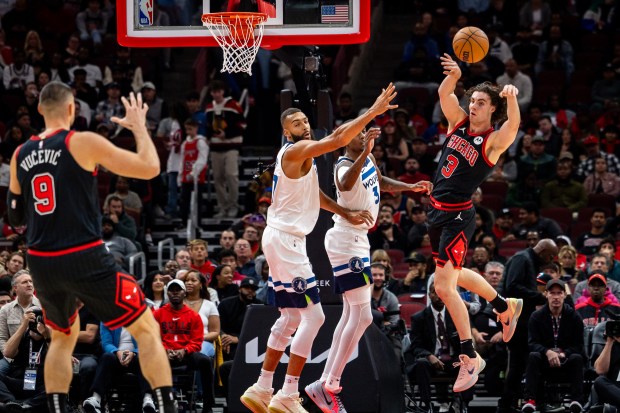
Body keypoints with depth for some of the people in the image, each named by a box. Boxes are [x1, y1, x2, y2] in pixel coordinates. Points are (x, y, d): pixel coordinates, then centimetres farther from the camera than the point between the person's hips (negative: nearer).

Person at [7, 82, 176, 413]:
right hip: (85, 259, -5)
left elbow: (16, 217, 18)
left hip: (41, 262, 5)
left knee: (63, 337, 28)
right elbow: (150, 168, -7)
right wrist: (139, 126, 8)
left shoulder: (20, 156, 8)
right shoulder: (83, 143, -7)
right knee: (146, 330, 6)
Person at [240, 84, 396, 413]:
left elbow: (313, 194, 27)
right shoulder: (296, 150, -14)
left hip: (284, 240, 11)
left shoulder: (300, 156, 16)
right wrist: (374, 111, -28)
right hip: (285, 240, -11)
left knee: (291, 318, 17)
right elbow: (338, 139, -28)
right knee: (313, 316, -9)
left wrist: (346, 214, 17)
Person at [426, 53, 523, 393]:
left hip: (458, 215, -8)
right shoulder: (458, 122, 6)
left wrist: (511, 98, -53)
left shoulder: (494, 141, -12)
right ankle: (506, 307, 49)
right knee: (454, 274, 25)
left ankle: (470, 358, -5)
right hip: (437, 210, 8)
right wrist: (454, 76, -28)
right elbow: (444, 94, -6)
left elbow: (513, 125, -33)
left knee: (444, 285, -14)